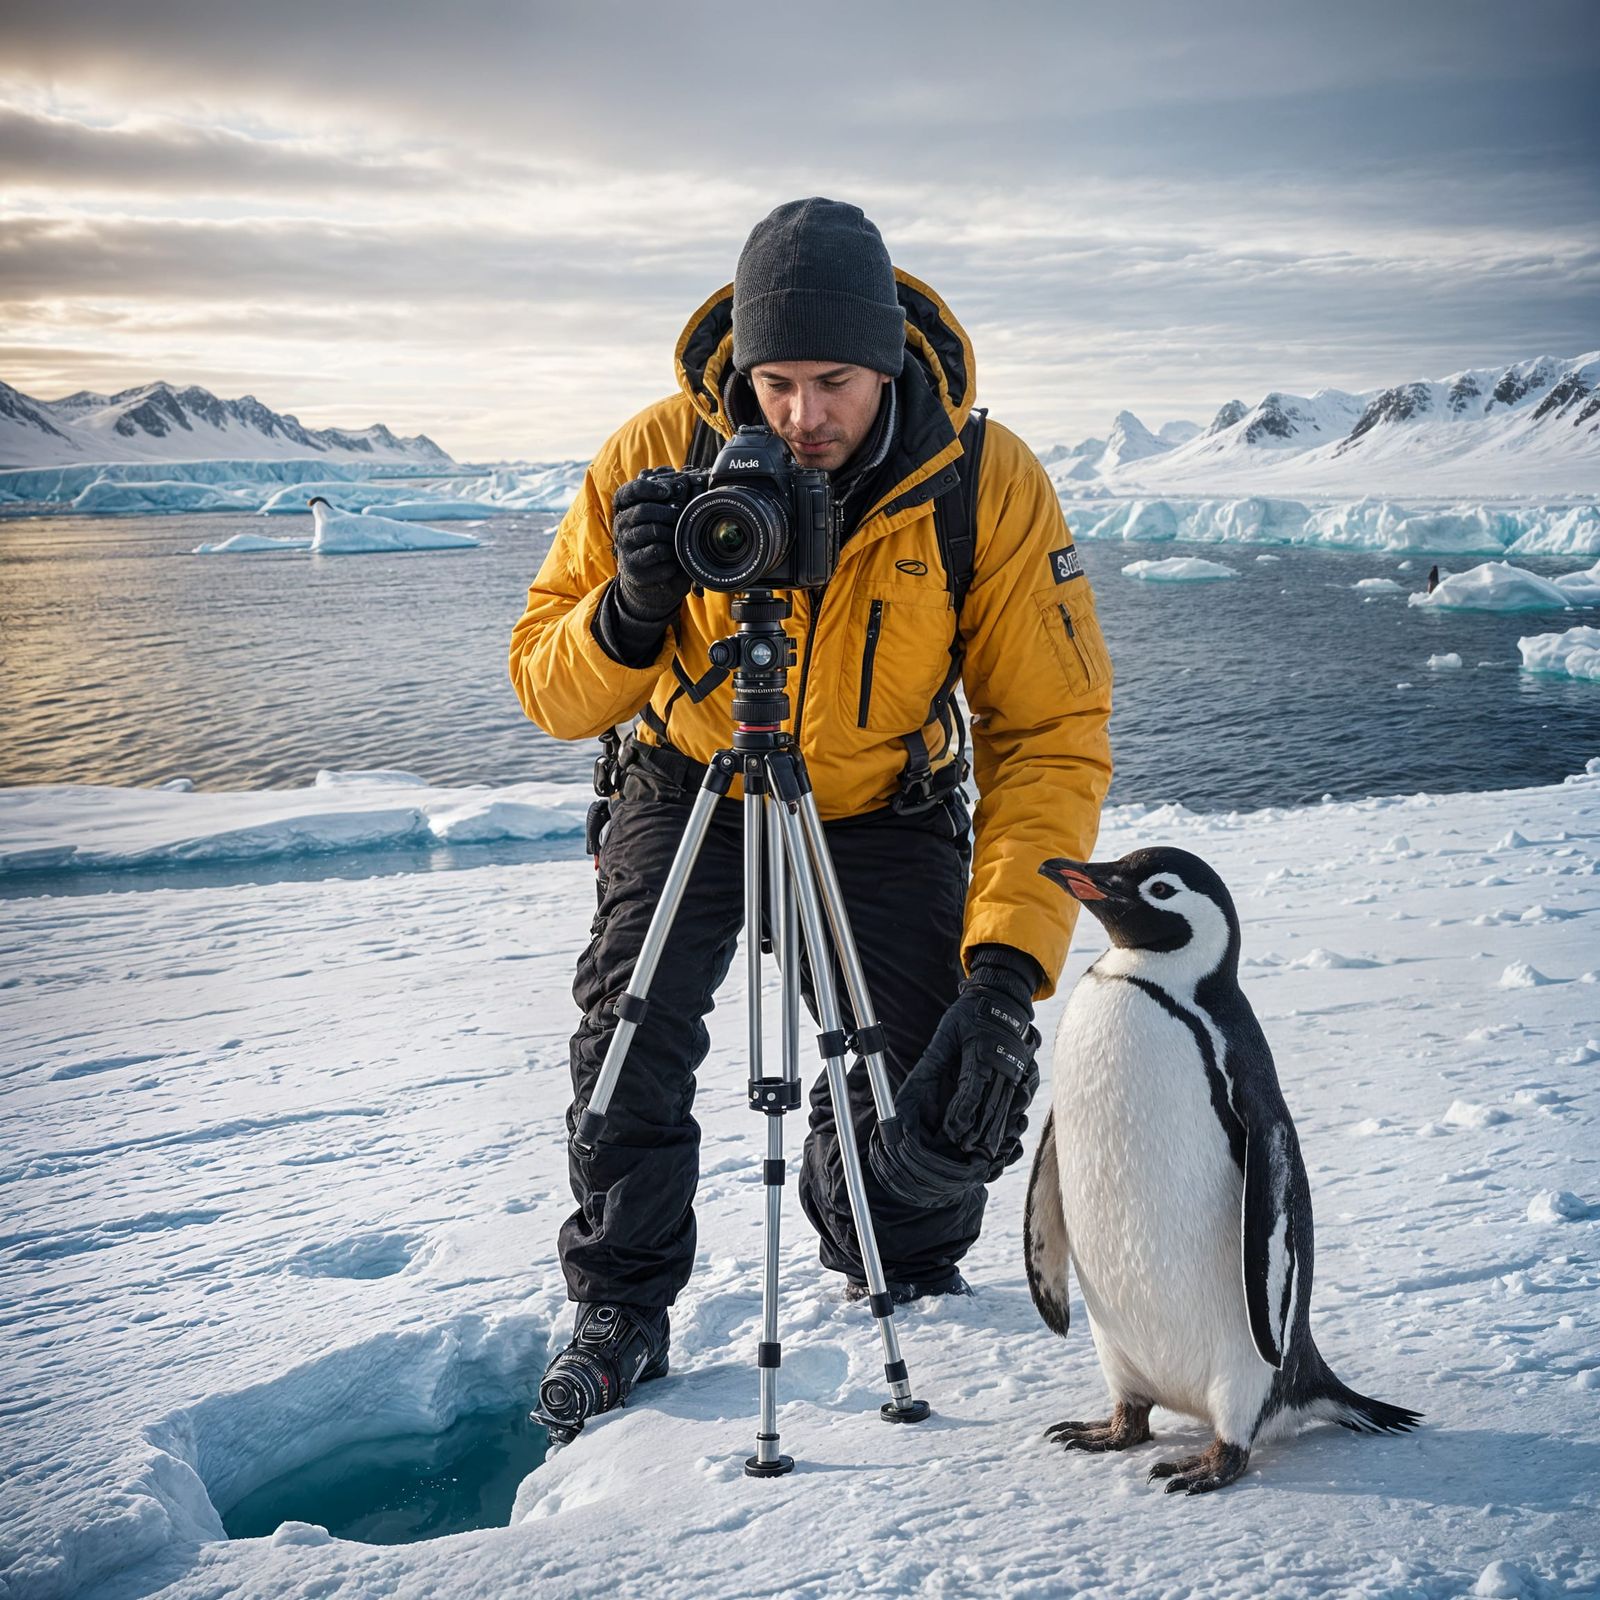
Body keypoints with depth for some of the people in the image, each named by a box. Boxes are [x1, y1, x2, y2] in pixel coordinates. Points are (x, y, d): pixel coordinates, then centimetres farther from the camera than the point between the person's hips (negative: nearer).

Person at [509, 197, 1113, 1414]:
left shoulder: (990, 483, -23)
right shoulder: (664, 452, -21)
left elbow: (1052, 734, -24)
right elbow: (551, 691, -14)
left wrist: (1009, 961, -34)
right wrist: (632, 610, -38)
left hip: (884, 803, 0)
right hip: (694, 782, 1)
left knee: (936, 1096, -11)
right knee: (633, 1020, -21)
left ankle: (910, 1279, 25)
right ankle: (621, 1306, 5)